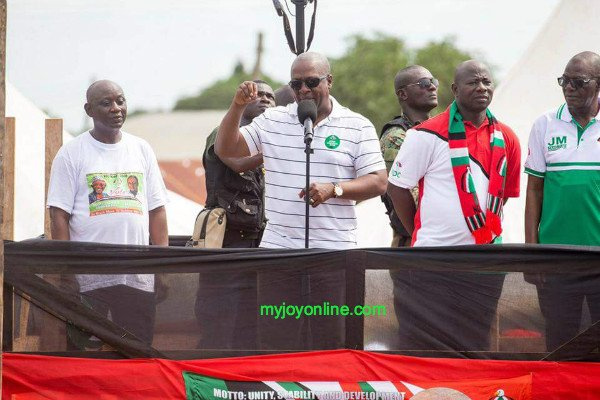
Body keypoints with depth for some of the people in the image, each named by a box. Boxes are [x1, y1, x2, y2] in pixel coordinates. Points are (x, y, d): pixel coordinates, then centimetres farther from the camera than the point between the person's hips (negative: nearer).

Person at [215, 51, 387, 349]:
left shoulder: (358, 127, 4)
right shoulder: (272, 121, 12)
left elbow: (378, 182, -1)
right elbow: (225, 150, 10)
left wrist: (333, 189, -15)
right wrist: (238, 106, -4)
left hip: (334, 254, -2)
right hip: (278, 249, 2)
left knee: (331, 344, -2)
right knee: (274, 344, 1)